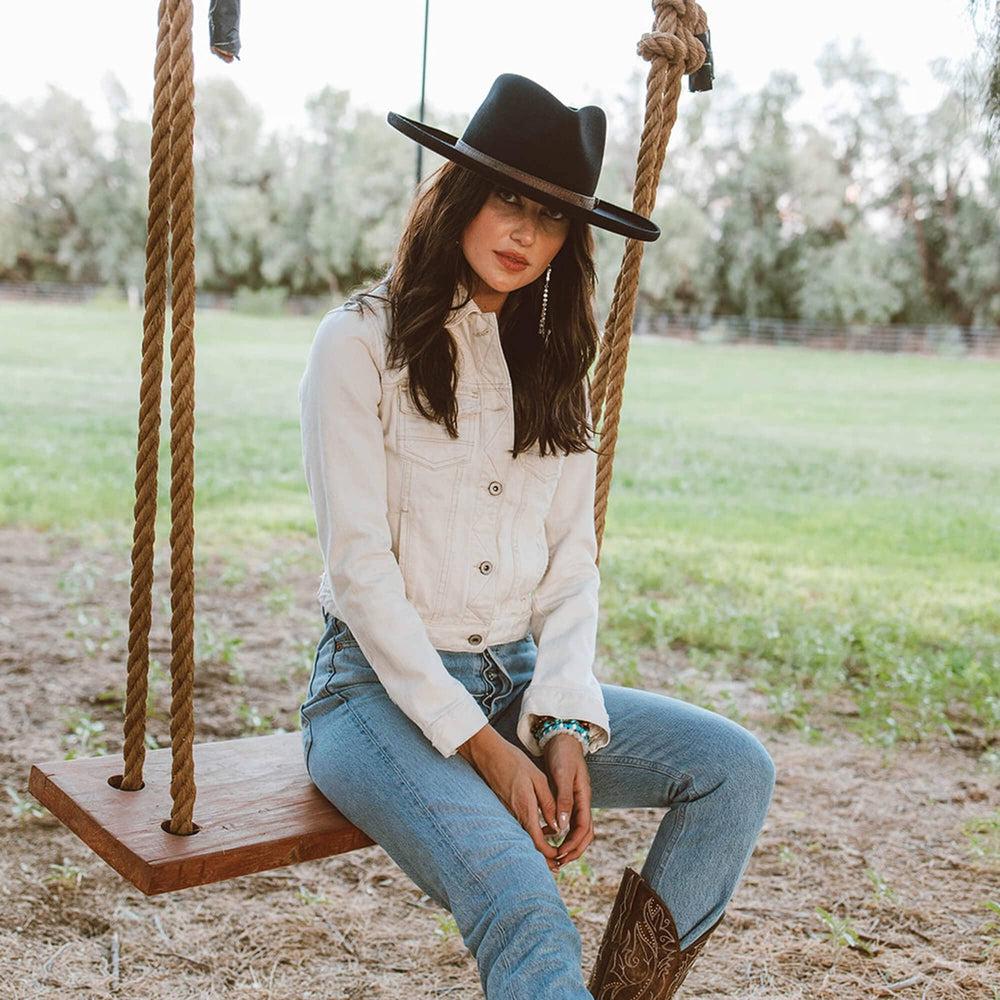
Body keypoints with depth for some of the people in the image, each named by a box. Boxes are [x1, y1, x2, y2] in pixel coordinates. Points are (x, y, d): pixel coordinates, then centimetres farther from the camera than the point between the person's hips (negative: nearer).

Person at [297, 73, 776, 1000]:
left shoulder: (554, 363, 10)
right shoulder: (362, 342, -7)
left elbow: (572, 563, 7)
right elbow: (359, 568, -12)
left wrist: (565, 723, -8)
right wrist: (481, 747, -16)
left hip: (519, 678, 6)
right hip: (384, 686, -5)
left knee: (734, 766, -11)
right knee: (523, 906, -29)